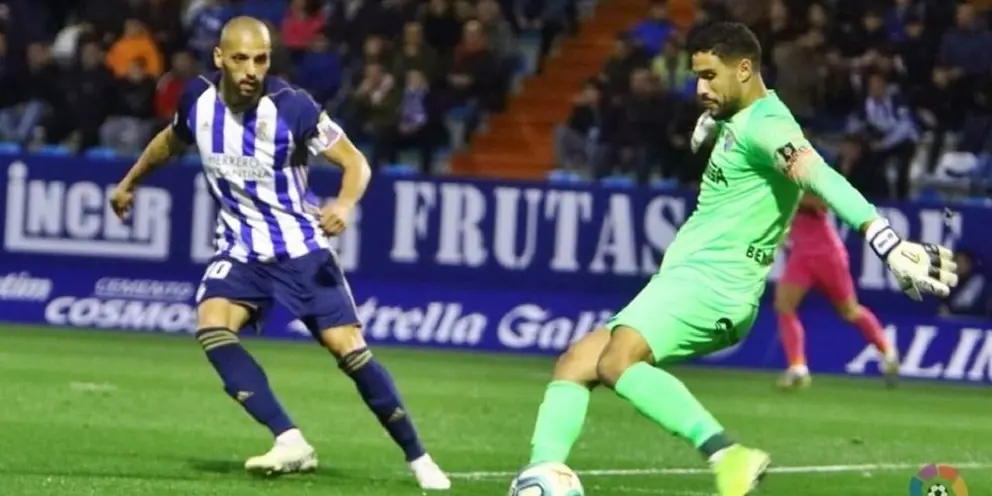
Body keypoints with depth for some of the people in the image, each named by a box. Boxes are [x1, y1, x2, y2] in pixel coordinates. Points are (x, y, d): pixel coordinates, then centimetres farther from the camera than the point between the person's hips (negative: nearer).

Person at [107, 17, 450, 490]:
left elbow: (354, 160, -13)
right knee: (211, 326, -24)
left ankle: (418, 459, 3)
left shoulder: (291, 106, -19)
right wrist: (129, 182, 31)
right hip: (240, 250, 3)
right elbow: (172, 140, 18)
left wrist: (344, 204, -33)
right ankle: (290, 442, -27)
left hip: (299, 246, -3)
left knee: (349, 347, -12)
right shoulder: (198, 99, -7)